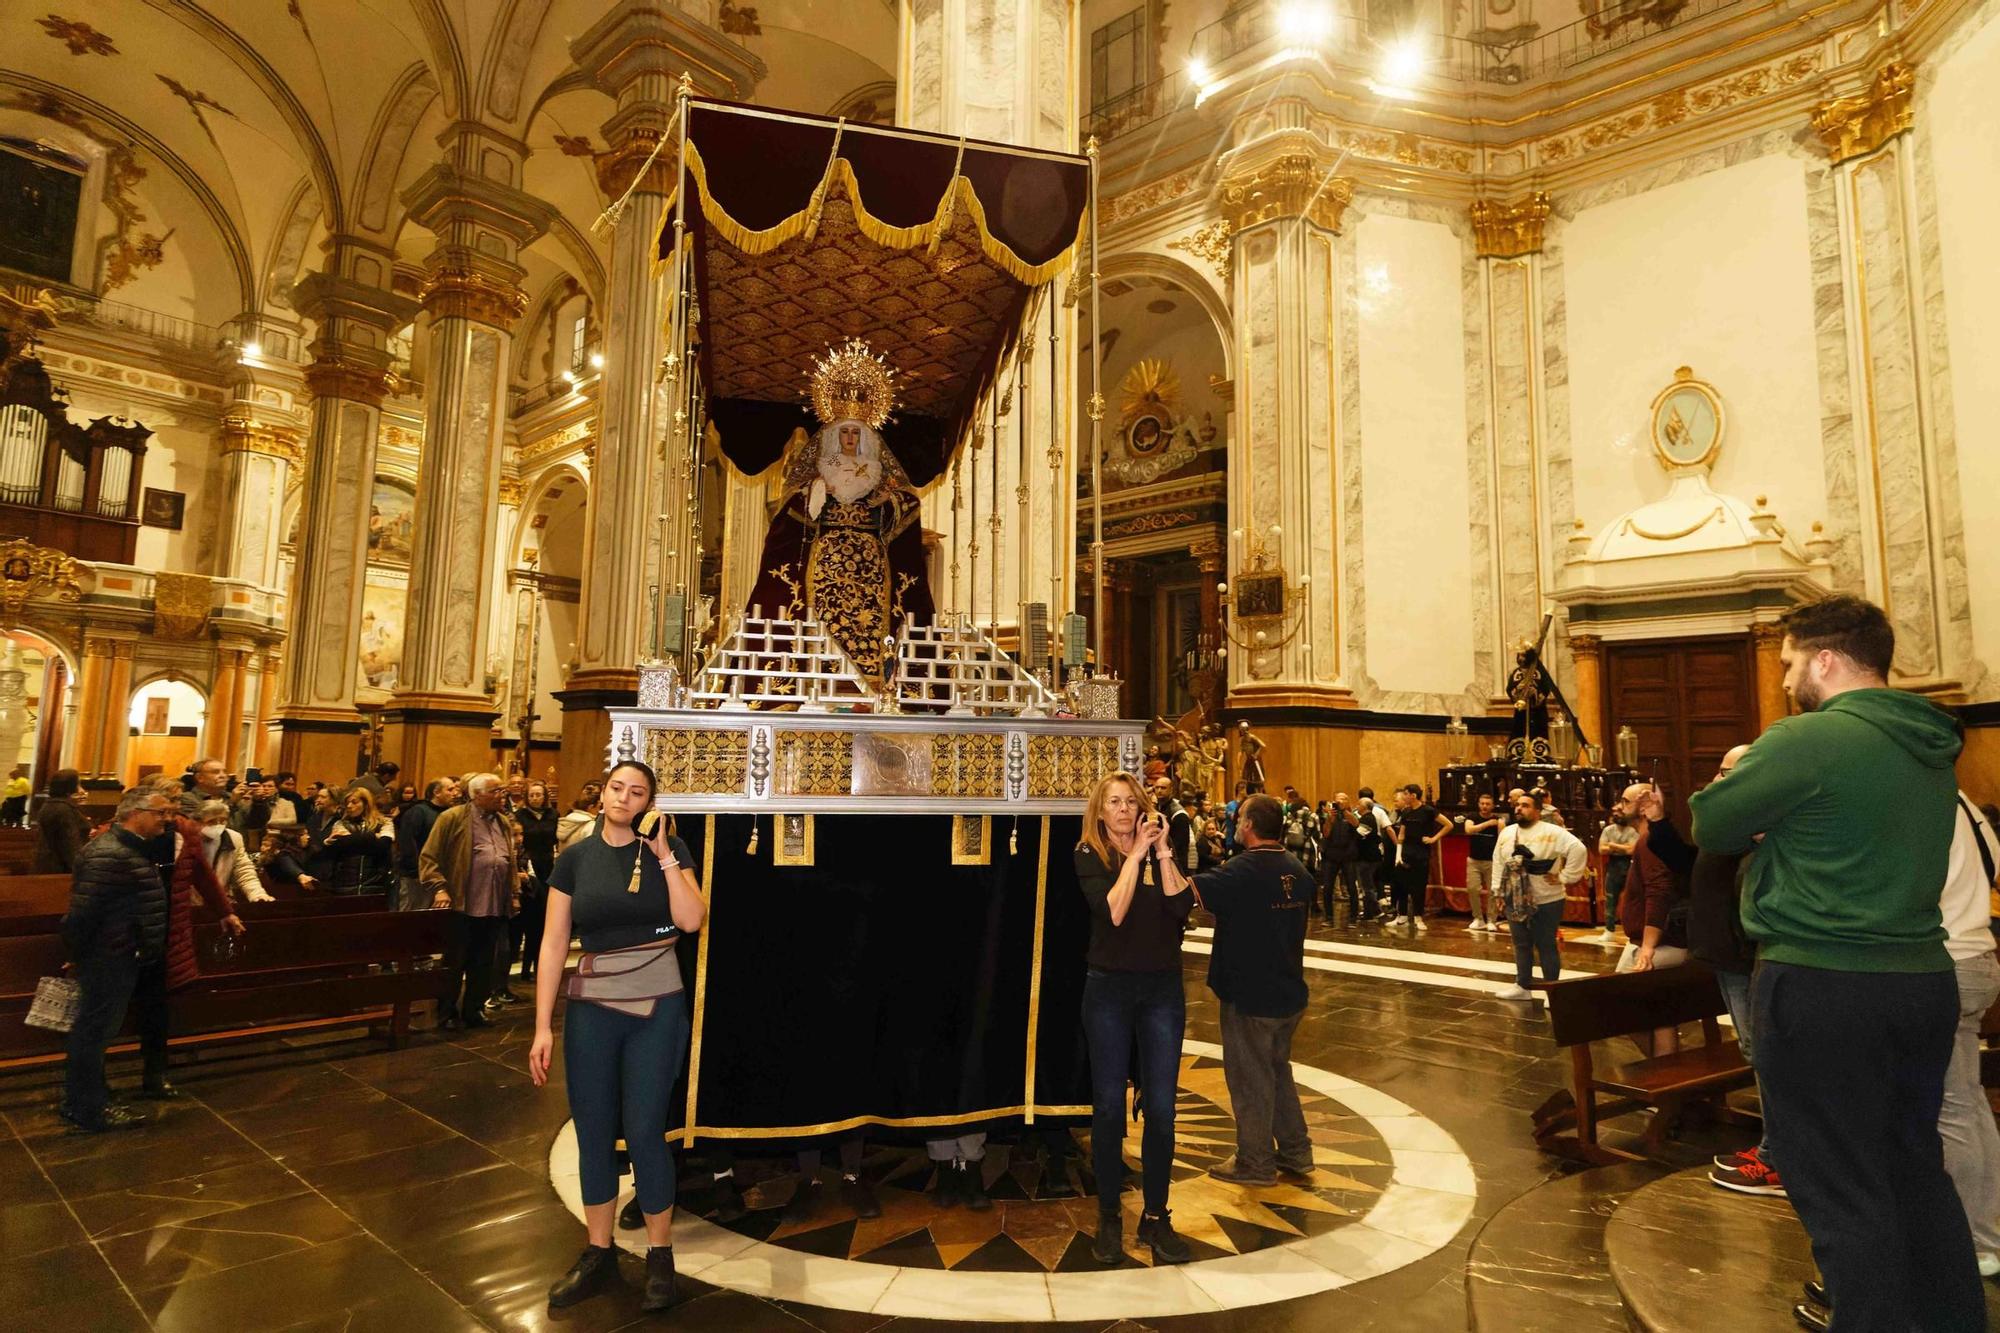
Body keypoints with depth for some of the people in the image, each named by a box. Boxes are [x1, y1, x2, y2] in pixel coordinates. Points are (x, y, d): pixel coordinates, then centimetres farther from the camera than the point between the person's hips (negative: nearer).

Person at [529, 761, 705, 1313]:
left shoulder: (668, 848, -2)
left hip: (657, 1007, -2)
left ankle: (660, 1257, 20)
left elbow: (691, 920, -15)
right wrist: (542, 1027, -3)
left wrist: (663, 854, -16)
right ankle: (598, 1253, 29)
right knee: (593, 1131, 10)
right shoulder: (574, 859, 1)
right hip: (591, 1008, 2)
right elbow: (553, 944, 0)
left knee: (643, 1131, 0)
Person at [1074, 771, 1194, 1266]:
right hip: (1109, 989, -2)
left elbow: (1182, 906, -12)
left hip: (1163, 989, 2)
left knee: (1161, 1108, 5)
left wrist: (1162, 852, -17)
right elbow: (1113, 912, -19)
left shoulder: (1162, 853, 4)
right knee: (1108, 1107, 6)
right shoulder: (1090, 857, -4)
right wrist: (1136, 854, -18)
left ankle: (1156, 1216, 20)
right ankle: (1108, 1215, 21)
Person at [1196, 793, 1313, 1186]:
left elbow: (1188, 890, -30)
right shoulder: (1298, 871, 3)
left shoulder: (1243, 872, -22)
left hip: (1250, 996, -7)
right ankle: (1296, 1154, 30)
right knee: (1278, 1072, 22)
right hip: (1289, 992, 8)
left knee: (1250, 1079, 7)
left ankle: (1255, 1163, 20)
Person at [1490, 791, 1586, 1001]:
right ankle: (1523, 986, 27)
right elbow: (1498, 862, 15)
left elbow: (1578, 850, -20)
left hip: (1545, 901, -6)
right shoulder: (1506, 833, 7)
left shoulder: (1552, 832, -12)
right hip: (1515, 900, 6)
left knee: (1546, 946, 4)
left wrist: (1564, 877, -17)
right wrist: (1498, 890, 12)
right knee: (1521, 945, 15)